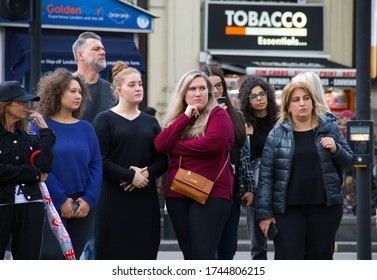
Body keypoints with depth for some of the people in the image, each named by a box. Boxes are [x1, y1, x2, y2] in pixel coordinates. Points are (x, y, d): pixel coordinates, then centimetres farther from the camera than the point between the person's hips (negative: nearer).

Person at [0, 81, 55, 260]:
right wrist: (35, 173, -6)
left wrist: (44, 129, -2)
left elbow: (45, 166, -5)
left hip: (31, 208, 4)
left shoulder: (28, 136, 11)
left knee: (28, 258, 4)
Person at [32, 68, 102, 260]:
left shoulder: (85, 128, 11)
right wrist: (61, 200, -15)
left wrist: (89, 199, -7)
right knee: (52, 255, -16)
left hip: (83, 206, 4)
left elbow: (96, 165, 7)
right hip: (51, 205, -4)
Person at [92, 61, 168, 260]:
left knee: (143, 255, 3)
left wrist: (147, 173, -10)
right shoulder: (105, 120, 2)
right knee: (113, 254, -4)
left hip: (145, 199, 4)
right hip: (114, 200, -4)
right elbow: (100, 161, -8)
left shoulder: (150, 122, 17)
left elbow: (162, 160, 11)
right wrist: (131, 175, -17)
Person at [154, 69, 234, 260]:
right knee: (189, 254, 10)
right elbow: (159, 145, 0)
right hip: (177, 195, 6)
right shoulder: (177, 119, 17)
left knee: (203, 254, -13)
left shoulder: (218, 115, 1)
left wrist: (174, 146, -5)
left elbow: (213, 142, -19)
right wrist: (185, 117, -5)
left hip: (211, 194, -6)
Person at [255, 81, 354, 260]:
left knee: (320, 258, 9)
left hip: (325, 207, 2)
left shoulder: (330, 129, 7)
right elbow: (266, 175, 1)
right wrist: (264, 212, -4)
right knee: (288, 259, -9)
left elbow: (348, 162, 13)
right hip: (288, 209, -2)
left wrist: (336, 149, -9)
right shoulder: (277, 134, 2)